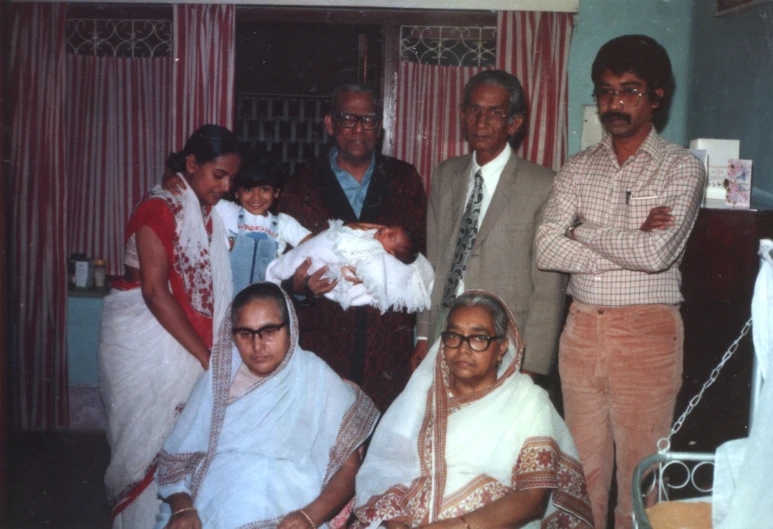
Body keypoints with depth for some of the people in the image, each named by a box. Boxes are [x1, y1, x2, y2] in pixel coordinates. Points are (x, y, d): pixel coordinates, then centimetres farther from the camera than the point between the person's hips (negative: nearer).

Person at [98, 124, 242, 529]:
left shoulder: (209, 214, 11)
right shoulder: (159, 210, -14)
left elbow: (210, 287, 10)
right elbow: (155, 292, -19)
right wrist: (205, 355, -19)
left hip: (190, 341, 7)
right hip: (145, 340, -7)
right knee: (151, 439, 2)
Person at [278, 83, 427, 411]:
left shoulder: (404, 180, 10)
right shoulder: (302, 187, 6)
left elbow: (427, 249, 9)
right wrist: (299, 285, -15)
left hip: (389, 344, 1)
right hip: (324, 344, -1)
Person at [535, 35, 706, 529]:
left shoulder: (682, 167, -3)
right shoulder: (578, 168, 8)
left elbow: (657, 254, -18)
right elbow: (547, 250, -4)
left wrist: (584, 233, -6)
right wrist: (630, 242, -11)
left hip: (647, 331, -3)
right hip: (582, 327, 4)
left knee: (640, 470, 5)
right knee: (583, 466, 13)